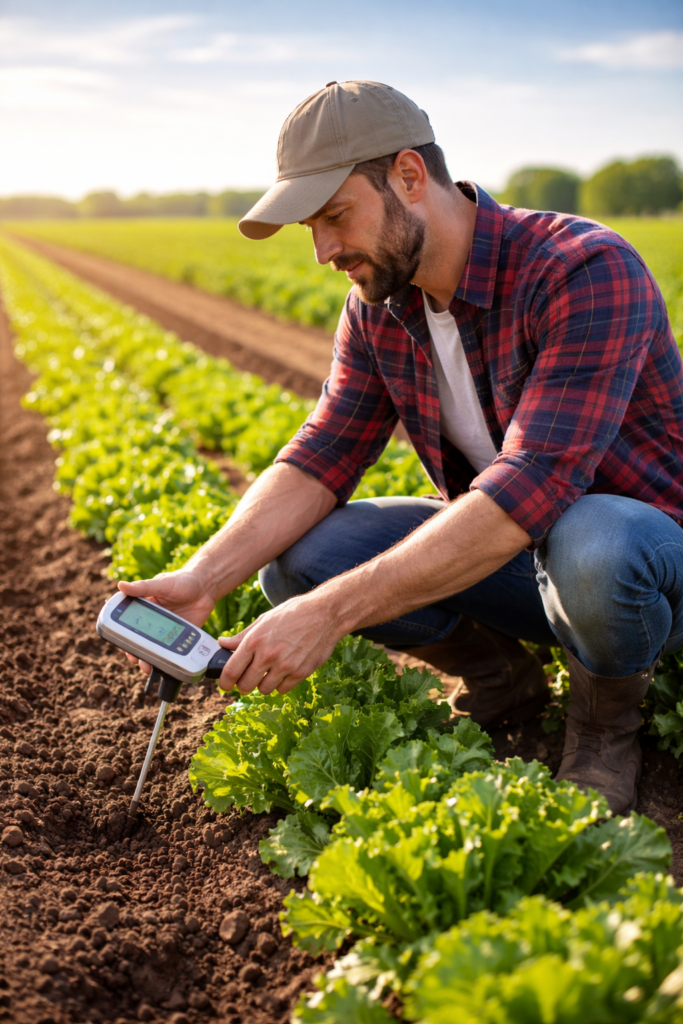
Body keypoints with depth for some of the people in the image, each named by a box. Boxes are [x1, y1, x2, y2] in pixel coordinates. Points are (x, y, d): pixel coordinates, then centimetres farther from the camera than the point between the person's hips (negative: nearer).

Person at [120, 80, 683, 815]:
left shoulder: (586, 273, -27)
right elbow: (323, 456, -7)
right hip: (504, 547, 6)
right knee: (295, 557, -13)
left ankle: (608, 710, -6)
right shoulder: (379, 306, -3)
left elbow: (531, 488, -37)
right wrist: (202, 578, -24)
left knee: (594, 547, -42)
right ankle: (500, 679, 8)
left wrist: (332, 613, -41)